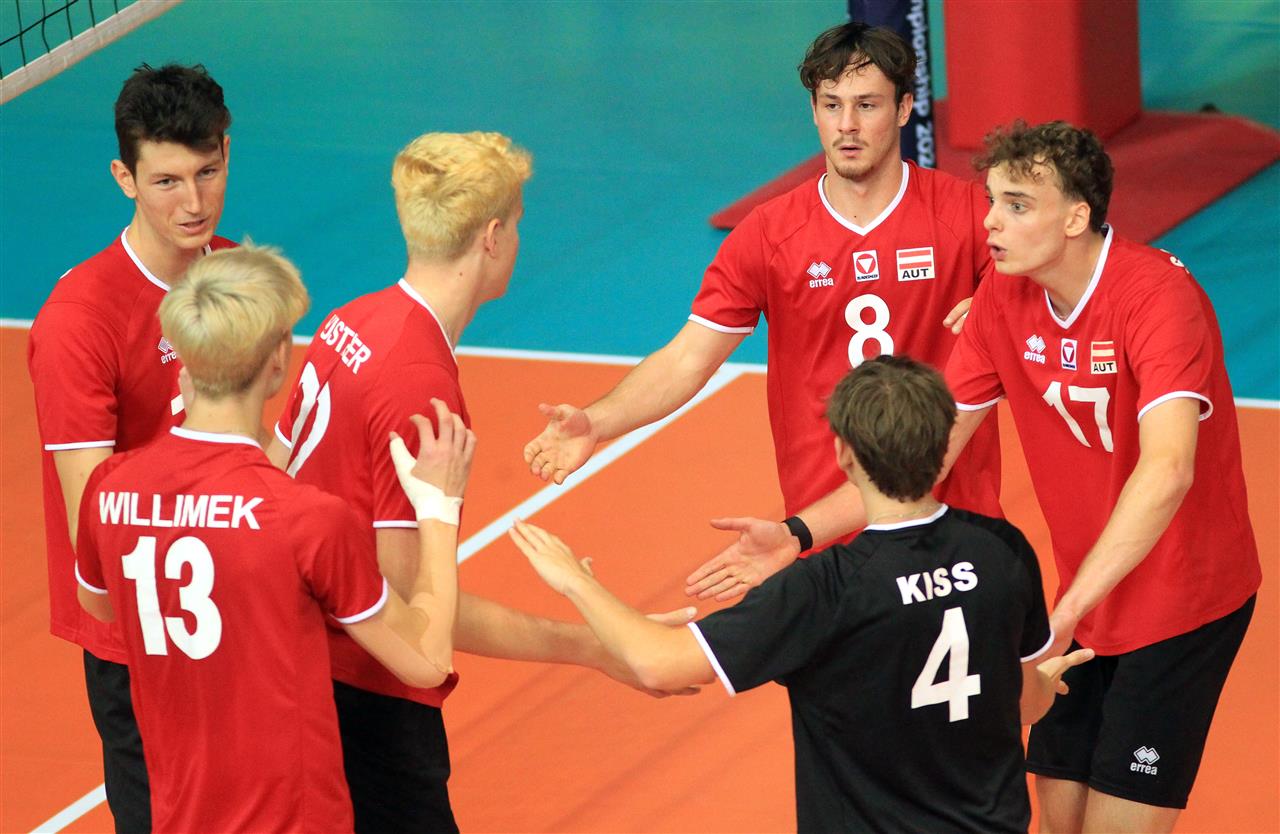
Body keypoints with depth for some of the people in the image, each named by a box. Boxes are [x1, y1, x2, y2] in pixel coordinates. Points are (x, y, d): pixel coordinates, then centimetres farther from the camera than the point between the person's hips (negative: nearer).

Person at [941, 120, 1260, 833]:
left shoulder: (1158, 294, -25)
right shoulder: (1003, 301, -3)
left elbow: (1167, 471, -37)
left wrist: (1065, 613, -44)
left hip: (1184, 604, -6)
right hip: (1088, 602, 6)